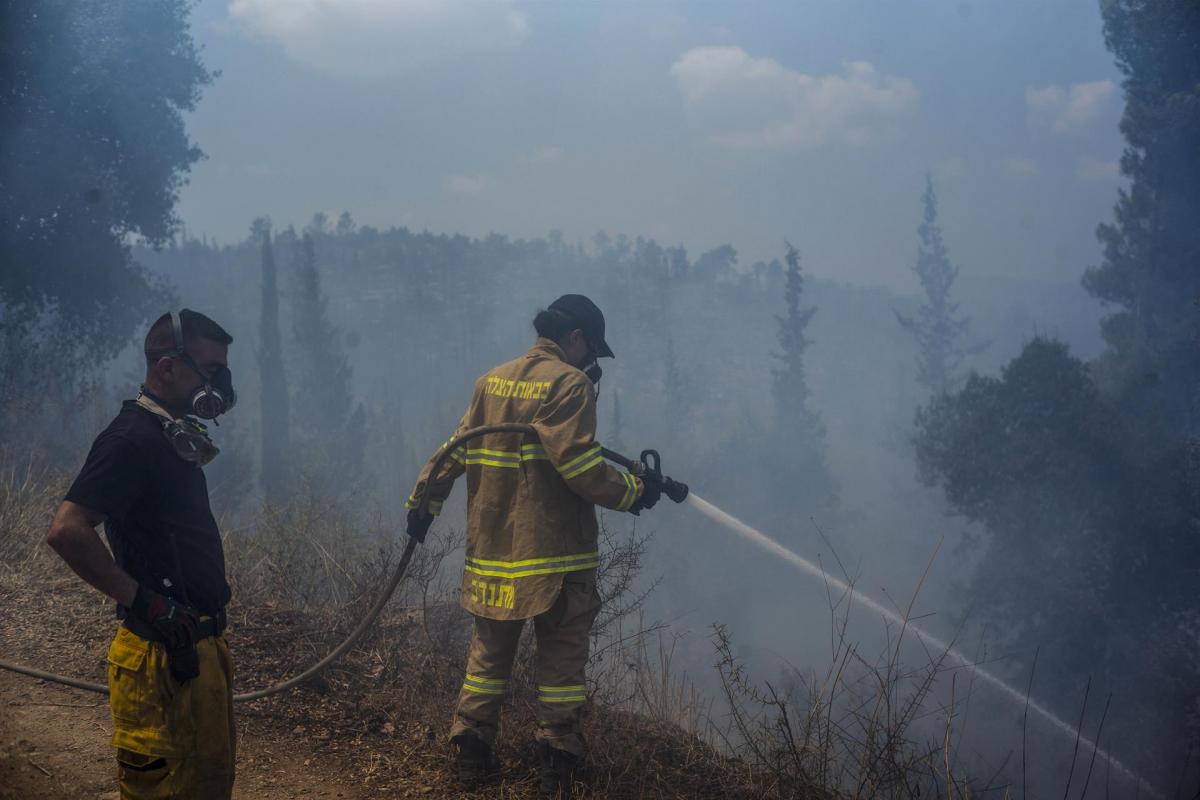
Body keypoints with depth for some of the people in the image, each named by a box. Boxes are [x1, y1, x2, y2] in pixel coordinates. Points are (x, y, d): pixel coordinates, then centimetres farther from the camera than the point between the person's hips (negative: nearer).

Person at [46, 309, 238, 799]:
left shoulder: (175, 440, 13)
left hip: (199, 646, 10)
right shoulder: (133, 438, -17)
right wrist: (146, 604, -22)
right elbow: (66, 531, -27)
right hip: (165, 655, -10)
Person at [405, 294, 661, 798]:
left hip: (493, 548, 6)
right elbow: (580, 465, -18)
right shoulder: (568, 383, -9)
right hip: (554, 553, -6)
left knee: (489, 653, 14)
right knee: (561, 660, 3)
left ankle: (472, 757, 16)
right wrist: (632, 492, -7)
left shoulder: (492, 381, 12)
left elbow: (456, 451, 13)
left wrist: (423, 502, 19)